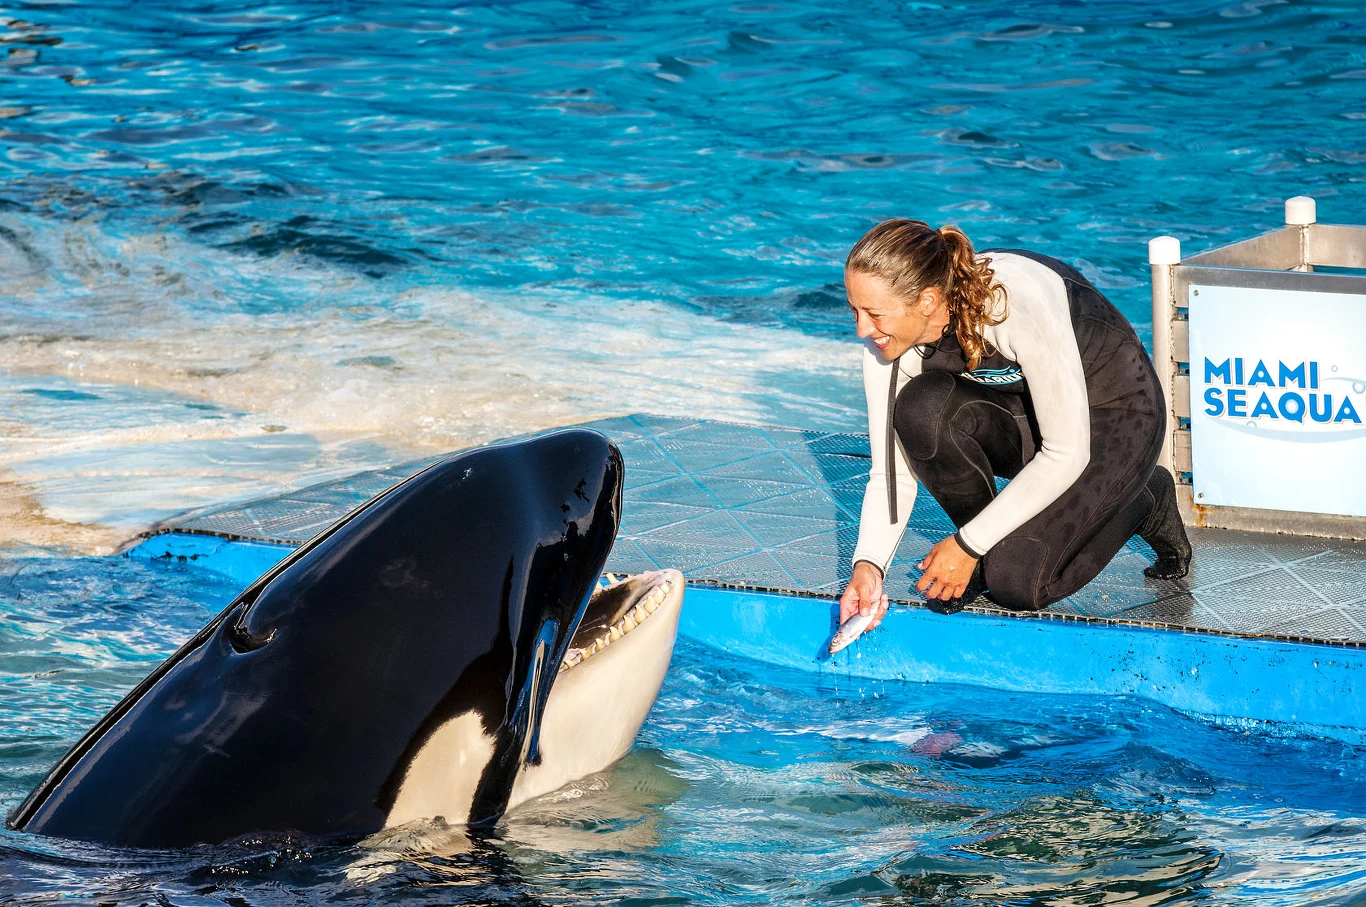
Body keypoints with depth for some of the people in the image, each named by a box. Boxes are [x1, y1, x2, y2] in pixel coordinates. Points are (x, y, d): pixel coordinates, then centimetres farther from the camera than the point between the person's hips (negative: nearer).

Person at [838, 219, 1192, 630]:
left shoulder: (1021, 304, -36)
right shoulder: (888, 337, -19)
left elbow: (1067, 453, -29)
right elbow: (891, 472, -12)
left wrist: (968, 545, -25)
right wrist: (868, 565, -29)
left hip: (1116, 418, -5)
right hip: (1021, 415, 5)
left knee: (1016, 582, -21)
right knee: (921, 407, -28)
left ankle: (1144, 502, 7)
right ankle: (986, 549, -3)